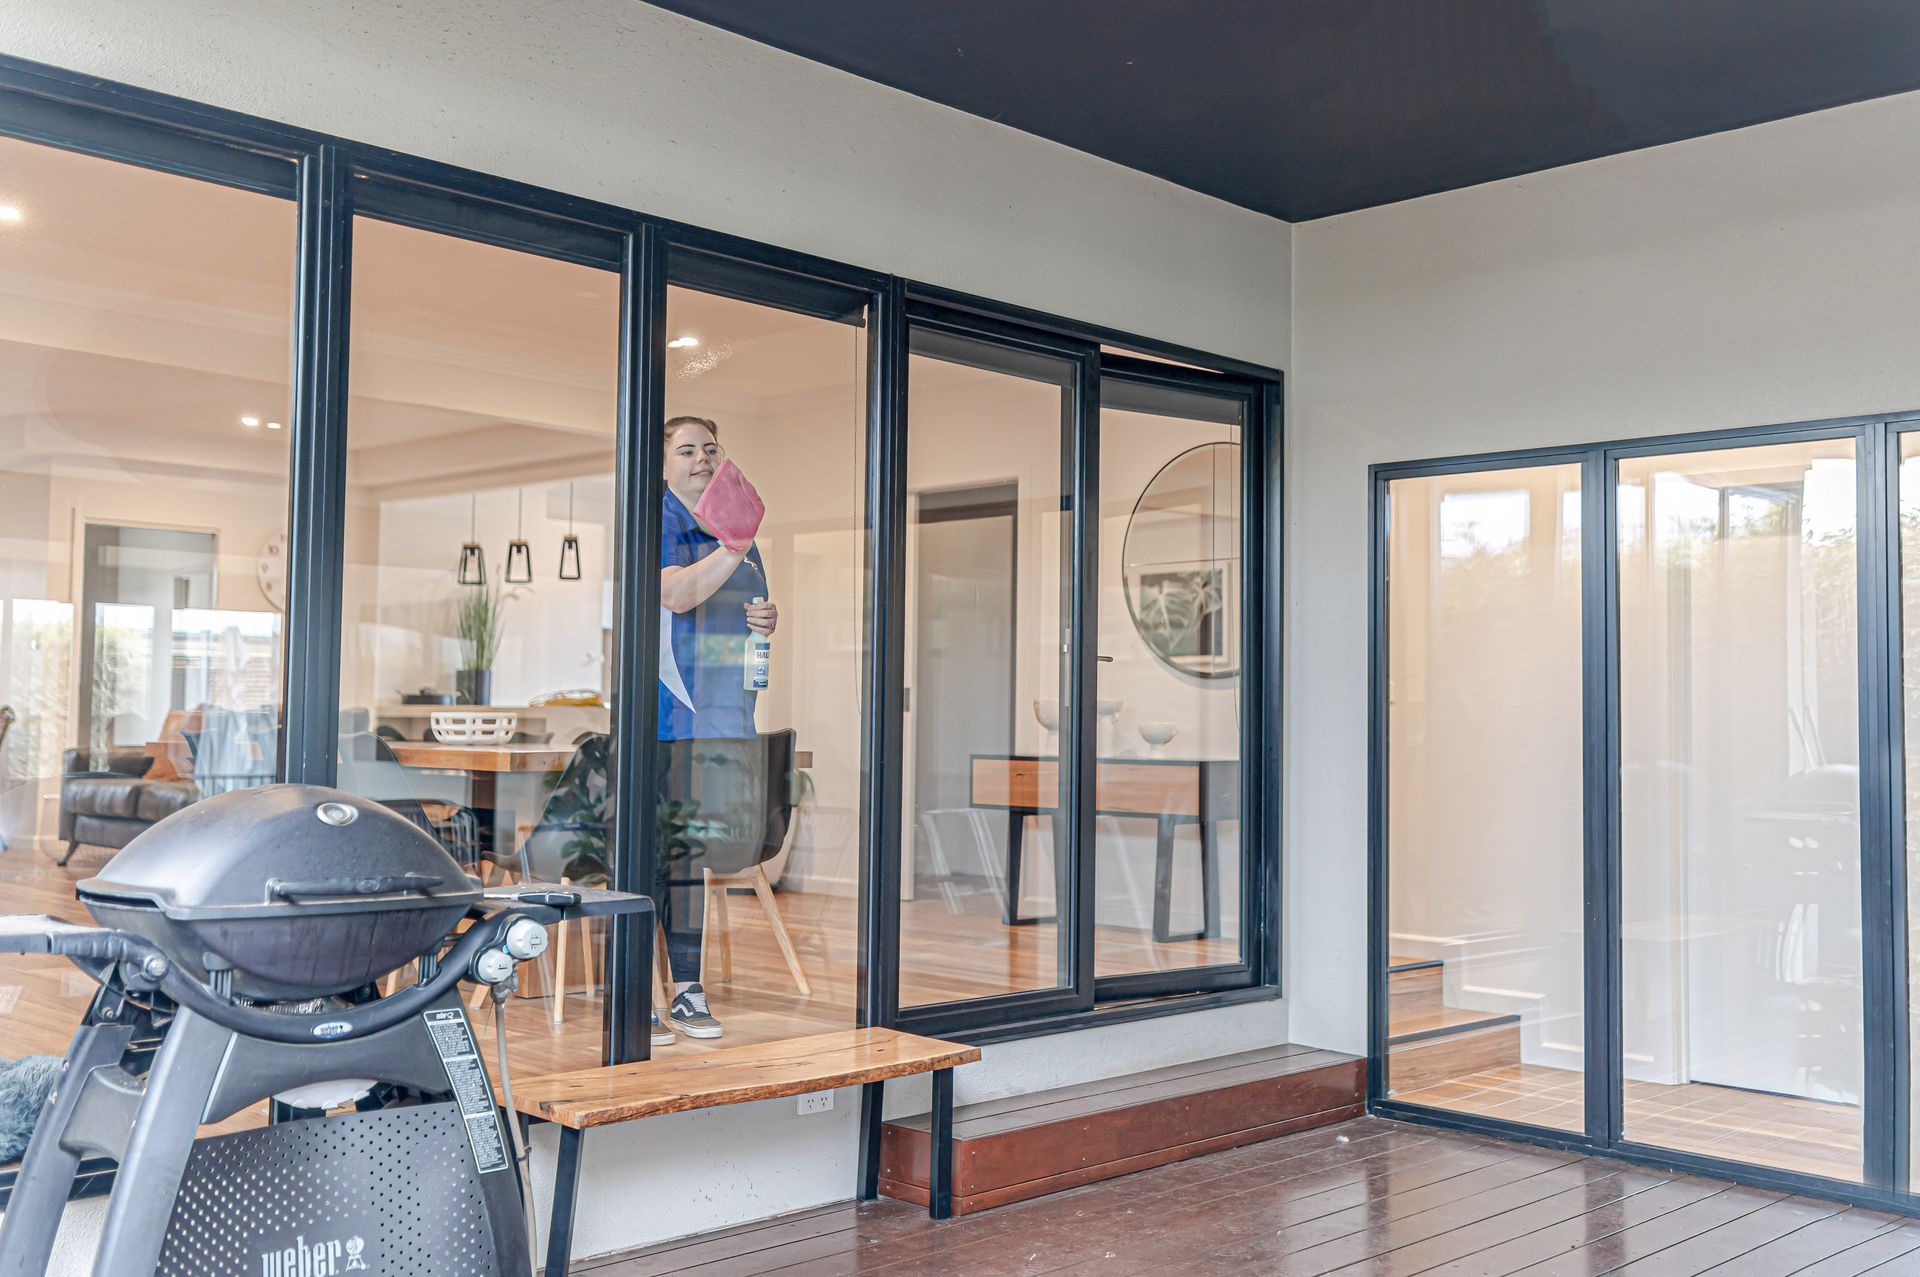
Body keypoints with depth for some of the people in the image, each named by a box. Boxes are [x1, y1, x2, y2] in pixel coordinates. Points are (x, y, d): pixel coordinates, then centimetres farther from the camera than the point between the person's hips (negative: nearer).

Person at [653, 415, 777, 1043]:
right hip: (664, 708, -7)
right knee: (648, 848, -8)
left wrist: (767, 619, 6)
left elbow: (757, 605, 29)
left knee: (692, 846, 11)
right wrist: (734, 549, -30)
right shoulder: (656, 521, -3)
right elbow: (677, 595, -19)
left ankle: (687, 992, 16)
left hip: (719, 710, 7)